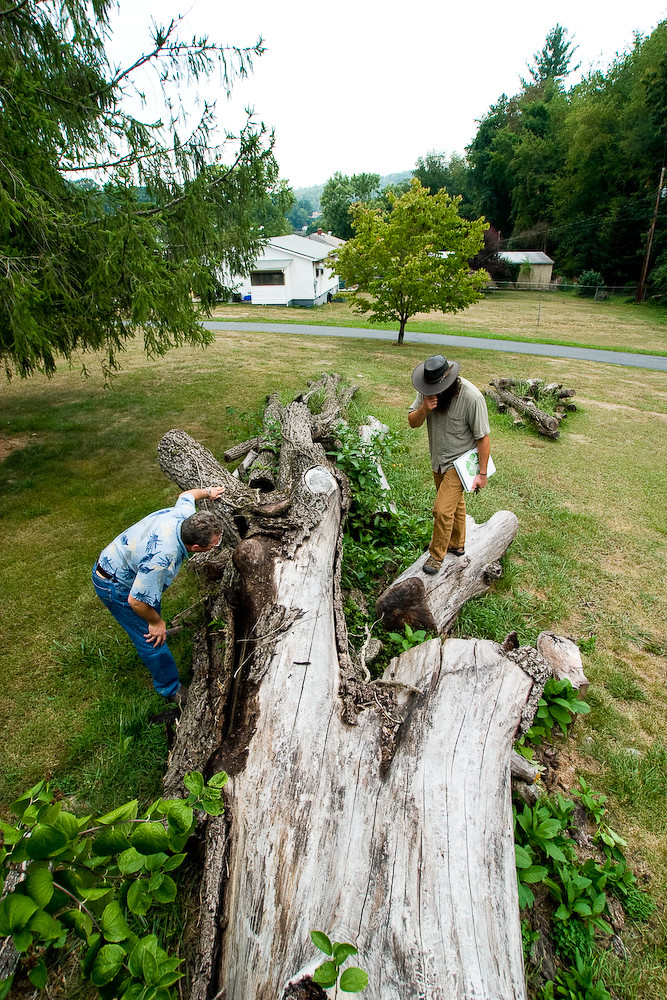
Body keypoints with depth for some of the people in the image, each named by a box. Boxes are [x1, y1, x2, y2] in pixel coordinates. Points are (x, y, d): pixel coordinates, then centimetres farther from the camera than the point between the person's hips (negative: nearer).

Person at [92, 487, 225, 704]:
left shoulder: (186, 513, -22)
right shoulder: (162, 558, -43)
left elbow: (187, 494, 4)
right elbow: (136, 600, -30)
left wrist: (207, 491, 23)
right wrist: (156, 622, -13)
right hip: (115, 585, -8)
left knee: (153, 614, 32)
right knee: (151, 636, 1)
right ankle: (171, 689, 21)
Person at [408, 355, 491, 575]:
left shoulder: (471, 398, -25)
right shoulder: (427, 391, -8)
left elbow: (483, 438, -19)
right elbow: (412, 422, -4)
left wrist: (482, 473, -16)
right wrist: (424, 409, -27)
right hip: (438, 460, 6)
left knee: (443, 509, -11)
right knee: (455, 504, 23)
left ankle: (437, 555, 9)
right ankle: (457, 545, 42)